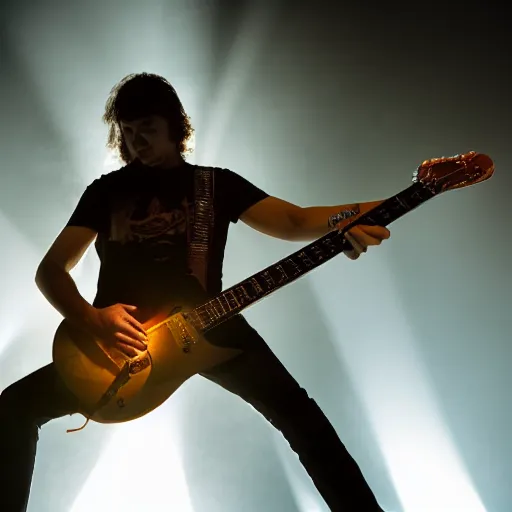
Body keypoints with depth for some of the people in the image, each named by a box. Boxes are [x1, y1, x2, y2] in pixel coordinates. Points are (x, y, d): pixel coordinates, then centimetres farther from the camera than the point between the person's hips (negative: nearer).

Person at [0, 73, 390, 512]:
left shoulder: (217, 183, 9)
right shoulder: (106, 190, 11)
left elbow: (292, 221, -6)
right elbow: (50, 269, 7)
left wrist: (350, 218, -29)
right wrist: (90, 319, -15)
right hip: (120, 335, 2)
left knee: (296, 410, -19)